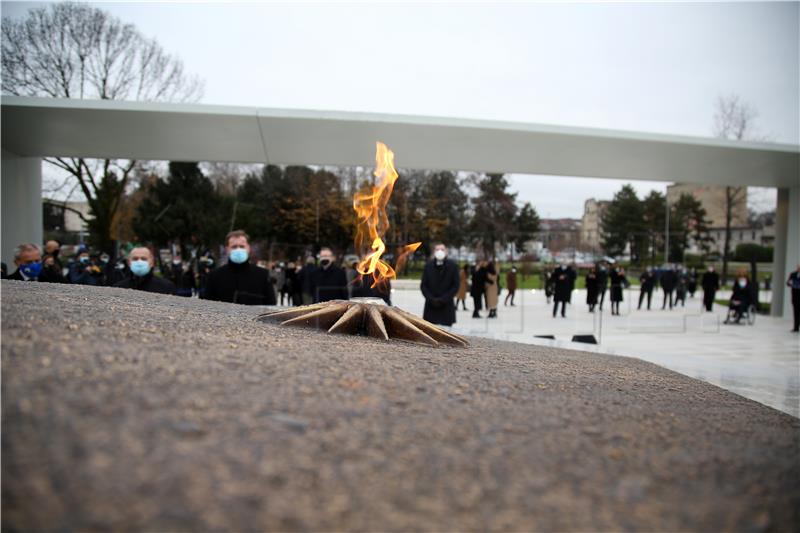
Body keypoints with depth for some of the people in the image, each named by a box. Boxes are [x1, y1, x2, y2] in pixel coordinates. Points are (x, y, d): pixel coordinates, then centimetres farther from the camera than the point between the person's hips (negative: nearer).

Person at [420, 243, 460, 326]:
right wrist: (431, 299, -9)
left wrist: (443, 299, -10)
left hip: (446, 306, -1)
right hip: (431, 306, 1)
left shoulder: (453, 266, 1)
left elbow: (455, 286, -1)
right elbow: (423, 285, 5)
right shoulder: (428, 265, 5)